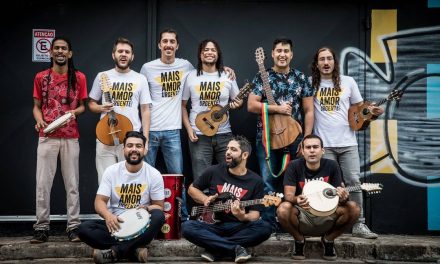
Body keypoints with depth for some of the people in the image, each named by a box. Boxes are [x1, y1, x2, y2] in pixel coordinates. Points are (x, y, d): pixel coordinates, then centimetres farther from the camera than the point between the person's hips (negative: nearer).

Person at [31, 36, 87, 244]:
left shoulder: (79, 77, 5)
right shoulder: (41, 77, 7)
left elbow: (82, 106, 10)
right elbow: (36, 106, 10)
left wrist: (75, 112, -12)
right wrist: (39, 120, -10)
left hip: (70, 137, 0)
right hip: (47, 136, 1)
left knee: (72, 183, 2)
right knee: (43, 183, -1)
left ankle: (73, 227, 5)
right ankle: (42, 227, 4)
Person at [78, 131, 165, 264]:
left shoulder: (154, 175, -3)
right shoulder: (111, 171, -1)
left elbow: (159, 206, 3)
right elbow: (100, 201, -4)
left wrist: (147, 209, -22)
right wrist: (108, 215, -28)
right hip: (115, 223, 1)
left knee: (158, 217, -33)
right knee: (84, 228, -25)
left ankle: (113, 252, -29)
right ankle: (135, 249, -26)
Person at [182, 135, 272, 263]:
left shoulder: (255, 181, 1)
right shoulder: (214, 171, 3)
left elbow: (255, 214, -2)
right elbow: (192, 188, 16)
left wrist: (243, 217, -25)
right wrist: (205, 199, -4)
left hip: (238, 227, 0)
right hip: (212, 224, 0)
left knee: (265, 228, -30)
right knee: (187, 227, -29)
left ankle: (215, 249, -21)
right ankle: (236, 248, -26)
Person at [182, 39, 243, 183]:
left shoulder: (227, 76, 4)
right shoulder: (191, 77, 0)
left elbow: (238, 99, 13)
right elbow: (182, 105, 6)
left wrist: (237, 103, -11)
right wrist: (189, 128, -5)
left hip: (224, 134, 2)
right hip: (199, 135, -1)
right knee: (201, 179, 2)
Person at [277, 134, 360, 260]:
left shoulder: (332, 166, -4)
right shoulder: (294, 166, -8)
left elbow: (340, 192, -6)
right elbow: (288, 195, -15)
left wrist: (343, 198, -32)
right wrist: (297, 199, -40)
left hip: (326, 215, 2)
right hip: (302, 216, -1)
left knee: (353, 209, -25)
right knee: (283, 209, -34)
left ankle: (328, 239, 3)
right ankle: (299, 239, -1)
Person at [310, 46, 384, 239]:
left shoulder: (348, 82, 8)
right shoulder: (311, 83, 5)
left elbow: (359, 106, 14)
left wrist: (371, 110, -7)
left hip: (347, 142, 1)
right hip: (324, 143, -1)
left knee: (354, 181, -3)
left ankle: (359, 225, 5)